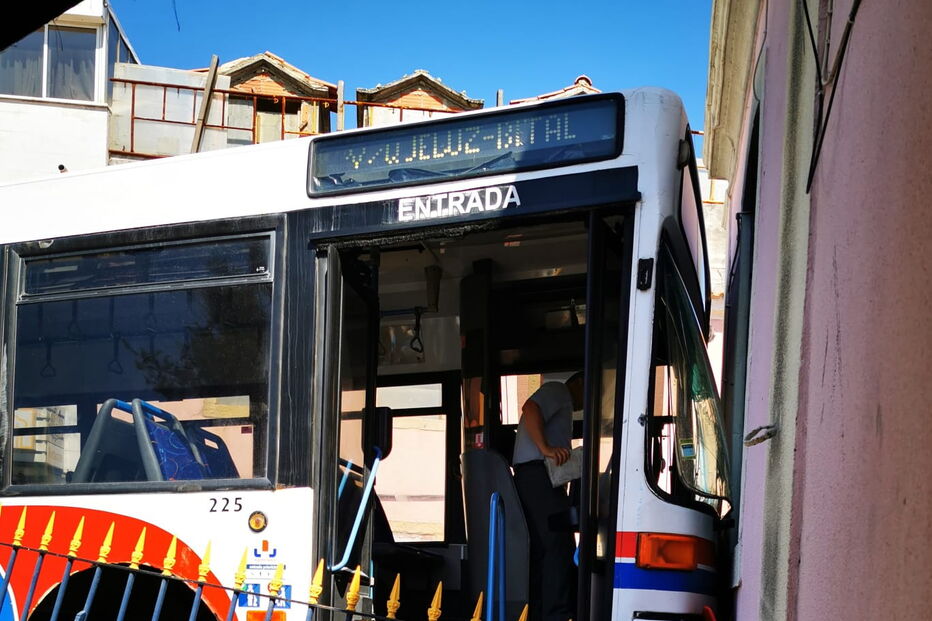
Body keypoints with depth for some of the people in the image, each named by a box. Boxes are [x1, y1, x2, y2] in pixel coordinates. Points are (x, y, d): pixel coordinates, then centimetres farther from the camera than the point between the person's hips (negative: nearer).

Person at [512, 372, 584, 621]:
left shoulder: (562, 405, 33)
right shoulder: (558, 390, 2)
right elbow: (530, 409, -17)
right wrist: (546, 449, -24)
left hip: (532, 479, 10)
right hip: (539, 474, -10)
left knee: (541, 551, 6)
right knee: (559, 546, -15)